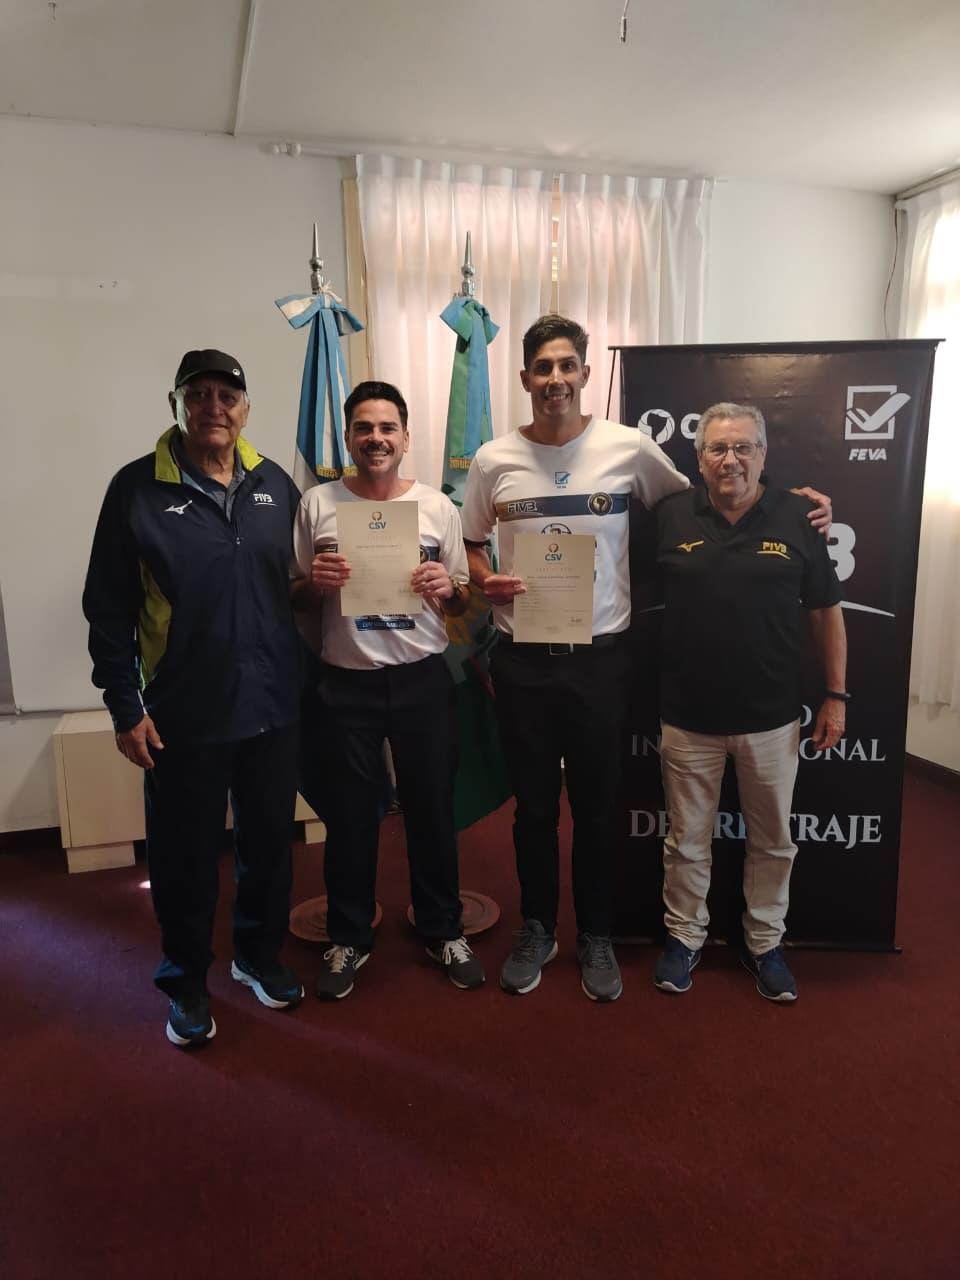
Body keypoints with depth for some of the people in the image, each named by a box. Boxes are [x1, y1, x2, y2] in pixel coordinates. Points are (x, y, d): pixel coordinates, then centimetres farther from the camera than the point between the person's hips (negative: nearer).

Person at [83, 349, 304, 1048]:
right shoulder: (138, 488, -6)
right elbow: (109, 607, -6)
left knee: (270, 840, 17)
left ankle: (261, 953, 41)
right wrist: (125, 707, -7)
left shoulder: (277, 485, 4)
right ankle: (187, 980, 34)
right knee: (186, 856, 11)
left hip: (274, 703, 3)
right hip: (183, 714, -3)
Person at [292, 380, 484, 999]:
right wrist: (314, 583, -14)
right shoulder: (317, 504, 1)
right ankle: (350, 938, 31)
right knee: (350, 815, 11)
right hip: (346, 683, 0)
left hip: (423, 679, 1)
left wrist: (448, 589, -14)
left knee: (432, 808, 11)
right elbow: (296, 601, 8)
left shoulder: (438, 507, 2)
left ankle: (443, 930, 31)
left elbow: (461, 603, 8)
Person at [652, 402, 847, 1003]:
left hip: (772, 717, 1)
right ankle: (685, 936, 35)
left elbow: (827, 611, 3)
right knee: (687, 840, 14)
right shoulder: (671, 516, -3)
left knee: (773, 841, 16)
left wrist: (836, 695, 1)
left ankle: (765, 942, 37)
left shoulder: (798, 517, -3)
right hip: (689, 716, 0)